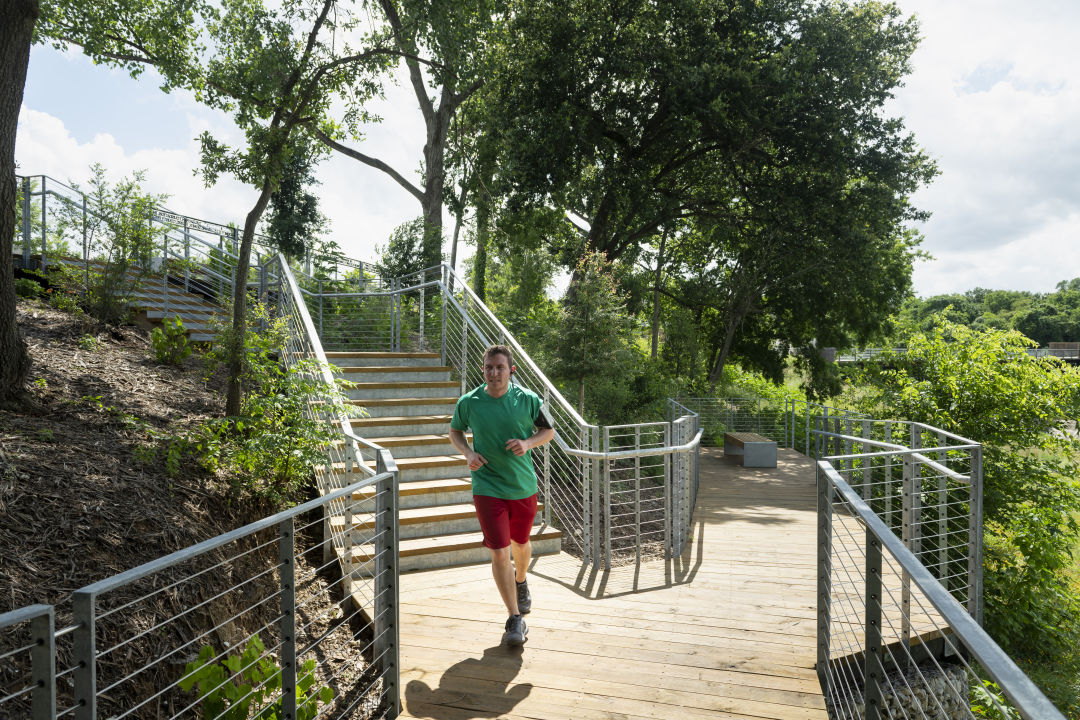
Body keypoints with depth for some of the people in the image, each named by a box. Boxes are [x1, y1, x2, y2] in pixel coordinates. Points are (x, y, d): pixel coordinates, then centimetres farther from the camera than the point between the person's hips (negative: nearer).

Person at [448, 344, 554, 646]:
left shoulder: (527, 399, -8)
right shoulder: (468, 402, -8)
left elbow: (548, 431, 5)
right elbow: (455, 431, 10)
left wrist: (527, 443, -15)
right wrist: (468, 453, -9)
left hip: (524, 486, 2)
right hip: (487, 488, -1)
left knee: (521, 543, 20)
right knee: (499, 553, -6)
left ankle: (521, 581, 53)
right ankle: (515, 620, 8)